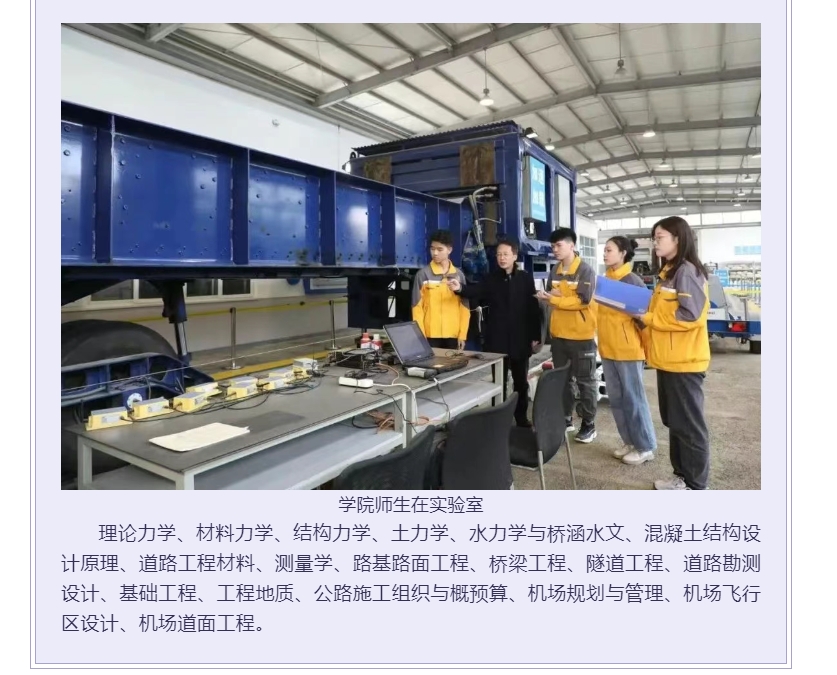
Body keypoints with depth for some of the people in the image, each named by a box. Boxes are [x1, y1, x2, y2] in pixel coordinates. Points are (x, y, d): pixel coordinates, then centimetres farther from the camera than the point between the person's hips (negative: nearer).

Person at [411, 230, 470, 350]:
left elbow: (464, 308, 8)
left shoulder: (459, 275, 7)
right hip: (430, 335, -2)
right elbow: (417, 308, -2)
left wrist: (462, 334, 2)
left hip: (453, 335, 2)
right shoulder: (423, 274, -1)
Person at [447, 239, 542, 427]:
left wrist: (535, 336, -2)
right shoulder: (491, 278, 3)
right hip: (497, 340, 0)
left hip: (520, 340, 0)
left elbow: (533, 308, 1)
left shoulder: (525, 278, 2)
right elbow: (477, 292, -16)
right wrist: (461, 289, -38)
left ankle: (522, 418, 25)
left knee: (521, 381, 12)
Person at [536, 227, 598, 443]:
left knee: (585, 381, 4)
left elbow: (583, 300, -20)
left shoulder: (586, 271, -11)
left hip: (581, 335, -6)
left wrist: (554, 299, -20)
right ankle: (565, 419, 26)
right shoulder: (555, 270, 9)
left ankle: (588, 424, 13)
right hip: (558, 333, 7)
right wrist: (548, 295, -10)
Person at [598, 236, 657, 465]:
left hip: (628, 349, -8)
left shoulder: (632, 280, -11)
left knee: (633, 399, 1)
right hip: (608, 348, 8)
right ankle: (629, 442, 27)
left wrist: (644, 343, -12)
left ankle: (645, 447, 15)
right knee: (616, 399, 13)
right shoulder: (605, 279, 11)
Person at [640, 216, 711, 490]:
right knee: (674, 422, 16)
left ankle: (696, 485, 15)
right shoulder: (668, 272, 15)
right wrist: (646, 317, 6)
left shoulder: (687, 271, -14)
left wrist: (648, 318, -15)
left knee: (689, 424, 2)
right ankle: (682, 476, 29)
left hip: (684, 362, -10)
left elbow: (690, 315, -23)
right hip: (668, 360, 10)